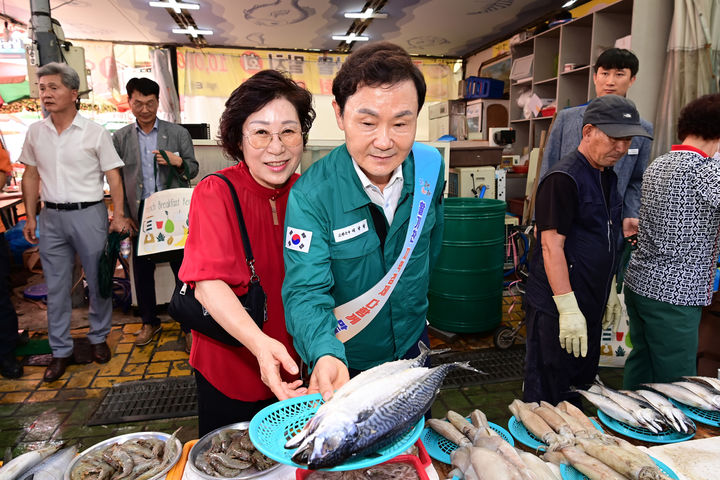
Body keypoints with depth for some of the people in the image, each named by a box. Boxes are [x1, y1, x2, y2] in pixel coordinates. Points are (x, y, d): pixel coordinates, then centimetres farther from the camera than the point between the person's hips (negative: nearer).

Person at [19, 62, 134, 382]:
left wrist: (119, 215, -12)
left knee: (98, 281, 6)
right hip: (51, 217, 4)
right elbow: (31, 177, 13)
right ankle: (60, 351, 19)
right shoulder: (35, 133, 7)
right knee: (56, 286, 8)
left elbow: (113, 177, -4)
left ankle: (98, 338, 26)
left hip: (88, 214, -3)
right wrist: (31, 218, 8)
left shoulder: (95, 133, -4)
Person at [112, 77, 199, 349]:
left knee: (183, 268, 0)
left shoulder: (178, 133, 4)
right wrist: (123, 216, 4)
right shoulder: (121, 138, 8)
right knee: (142, 271, 11)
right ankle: (150, 322, 30)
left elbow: (193, 169, 7)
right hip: (141, 213, 3)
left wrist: (178, 162, -15)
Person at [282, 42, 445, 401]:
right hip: (343, 362, -4)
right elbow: (306, 290, -31)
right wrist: (325, 355, -49)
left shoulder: (430, 166, -14)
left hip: (411, 343, 4)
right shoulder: (310, 195, -29)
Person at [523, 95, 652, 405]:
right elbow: (551, 246, -21)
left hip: (590, 306, 9)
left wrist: (610, 294, 20)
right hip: (556, 308, -9)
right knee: (547, 399, 4)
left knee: (583, 386, 22)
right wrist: (568, 308, -22)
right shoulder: (563, 179, -16)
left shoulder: (608, 176, 12)